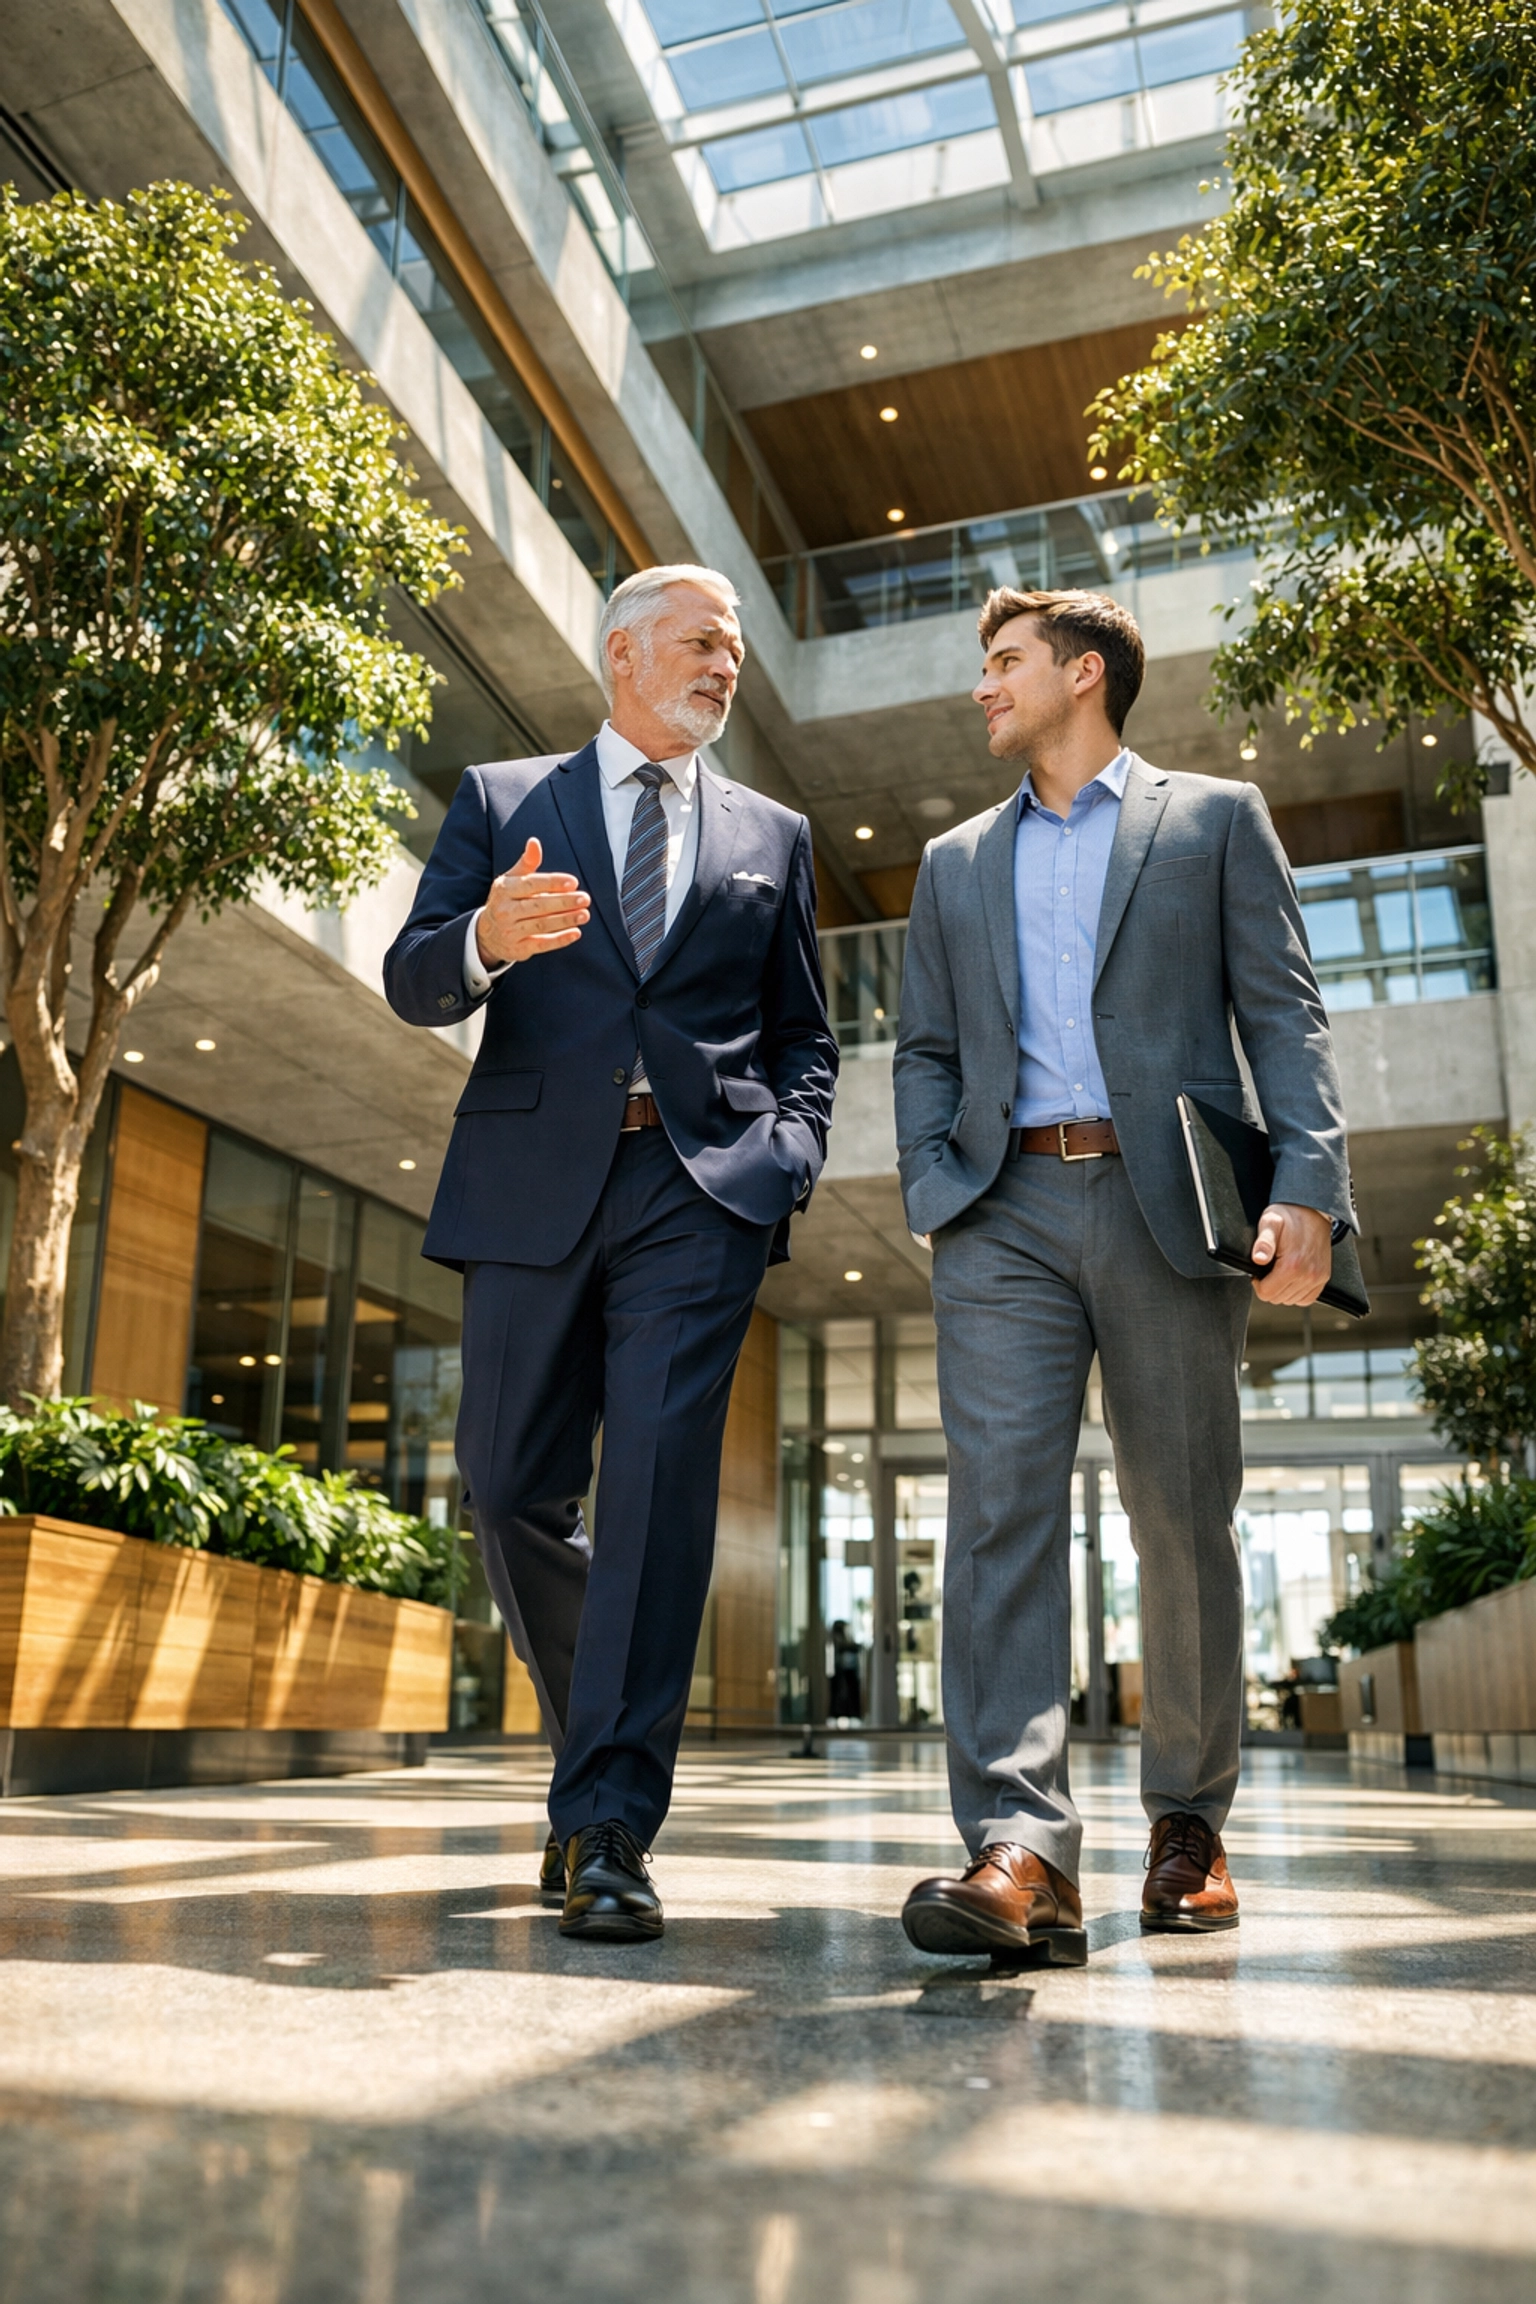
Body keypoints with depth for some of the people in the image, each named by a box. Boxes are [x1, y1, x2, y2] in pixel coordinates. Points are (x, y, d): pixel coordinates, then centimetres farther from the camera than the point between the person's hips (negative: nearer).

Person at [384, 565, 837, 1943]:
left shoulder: (772, 836, 20)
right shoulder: (501, 801, 15)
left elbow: (805, 1035, 19)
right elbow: (411, 982, 5)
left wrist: (790, 1152, 0)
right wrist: (485, 941, -18)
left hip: (703, 1188, 0)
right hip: (532, 1183, 1)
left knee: (660, 1480, -11)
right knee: (514, 1489, 3)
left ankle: (608, 1828, -6)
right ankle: (599, 1737, 27)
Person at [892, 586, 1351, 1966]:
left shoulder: (1215, 819, 13)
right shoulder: (958, 863, 23)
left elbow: (1284, 1016, 4)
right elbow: (927, 1051, 18)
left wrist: (1309, 1187, -10)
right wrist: (935, 1193, 0)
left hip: (1168, 1209, -2)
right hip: (1009, 1215, 2)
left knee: (1184, 1524, 3)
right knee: (1002, 1512, -12)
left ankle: (1190, 1820, 20)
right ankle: (1021, 1850, -16)